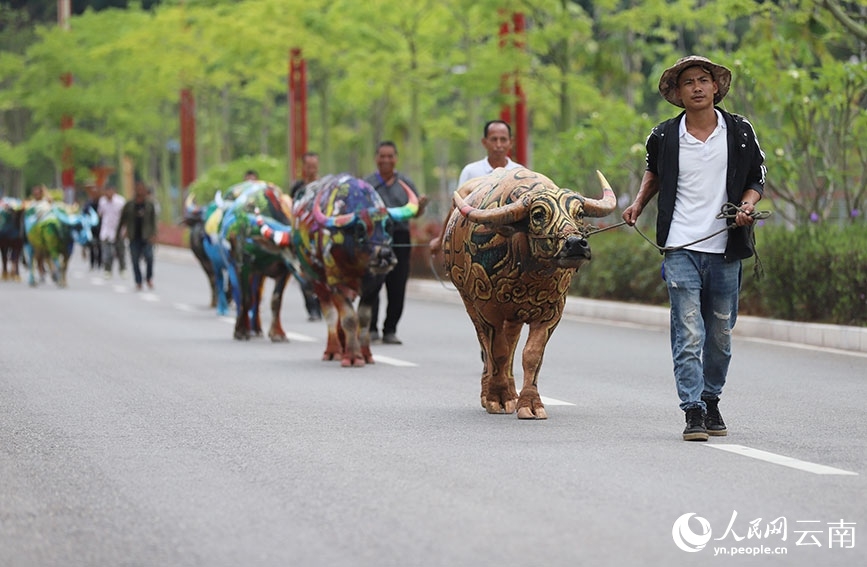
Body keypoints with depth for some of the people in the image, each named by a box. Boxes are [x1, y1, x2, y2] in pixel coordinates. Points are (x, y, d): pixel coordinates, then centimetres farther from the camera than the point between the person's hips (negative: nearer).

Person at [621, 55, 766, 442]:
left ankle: (711, 400, 29)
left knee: (720, 334, 10)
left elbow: (756, 179, 13)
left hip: (725, 250, 1)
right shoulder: (664, 136, 4)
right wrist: (638, 204, 10)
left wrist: (747, 204, -7)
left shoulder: (739, 132, 3)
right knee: (688, 333, -10)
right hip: (681, 249, -1)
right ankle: (693, 411, -10)